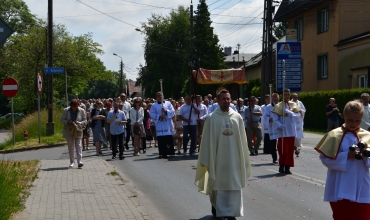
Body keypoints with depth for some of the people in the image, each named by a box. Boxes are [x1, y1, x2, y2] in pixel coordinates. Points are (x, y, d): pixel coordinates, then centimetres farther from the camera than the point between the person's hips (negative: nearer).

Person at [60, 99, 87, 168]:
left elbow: (85, 121, 2)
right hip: (69, 132, 1)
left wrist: (80, 123, -19)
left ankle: (80, 161, -14)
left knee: (78, 146, -9)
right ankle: (72, 162, 15)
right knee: (70, 147, 6)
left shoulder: (81, 111, -3)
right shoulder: (66, 110, -3)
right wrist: (68, 122, -19)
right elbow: (62, 120, 0)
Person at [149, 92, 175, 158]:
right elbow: (152, 114, 0)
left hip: (168, 125, 1)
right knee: (161, 140, -4)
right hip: (159, 125, -1)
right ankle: (163, 153, 0)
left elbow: (172, 112, 3)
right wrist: (159, 116, -13)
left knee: (169, 138, -3)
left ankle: (170, 151, 5)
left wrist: (166, 111, -14)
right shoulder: (154, 105, 8)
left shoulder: (168, 103, 11)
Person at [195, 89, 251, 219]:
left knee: (234, 185, 1)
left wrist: (244, 157, 6)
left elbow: (242, 139, 6)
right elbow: (207, 139, -4)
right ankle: (216, 207, 34)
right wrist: (205, 159, -5)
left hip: (234, 156, 2)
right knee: (218, 184, 11)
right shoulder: (212, 118, -5)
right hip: (218, 156, -2)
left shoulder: (237, 117, 2)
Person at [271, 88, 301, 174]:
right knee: (282, 149, -3)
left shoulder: (293, 105, 9)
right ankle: (281, 166, 13)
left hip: (291, 131, 3)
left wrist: (289, 113, -14)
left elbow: (298, 116, -2)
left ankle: (287, 167, 8)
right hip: (282, 131, -3)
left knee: (290, 150, 2)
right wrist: (281, 126, -19)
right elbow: (275, 119, -5)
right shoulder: (278, 106, 0)